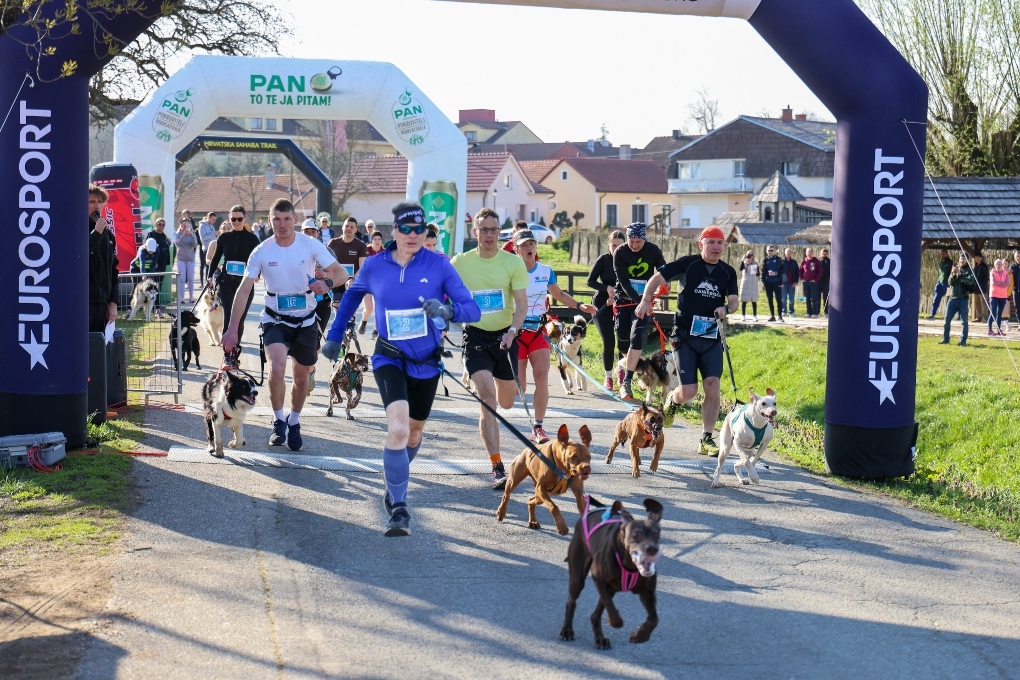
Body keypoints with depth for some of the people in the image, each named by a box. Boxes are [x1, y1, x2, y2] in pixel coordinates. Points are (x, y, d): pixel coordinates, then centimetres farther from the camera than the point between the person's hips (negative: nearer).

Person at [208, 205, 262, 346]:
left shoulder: (252, 238, 0)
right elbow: (215, 258, 16)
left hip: (245, 283, -1)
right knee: (228, 318, -8)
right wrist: (210, 276, 11)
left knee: (239, 319, 3)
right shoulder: (224, 237, 6)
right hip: (226, 282, 1)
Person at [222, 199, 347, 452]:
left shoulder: (311, 245, -10)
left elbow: (341, 272, -11)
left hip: (305, 321, 2)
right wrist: (232, 329, -15)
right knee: (277, 368, -24)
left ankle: (294, 423, 36)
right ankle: (278, 421, -2)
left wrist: (327, 283, -34)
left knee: (301, 377, 12)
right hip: (275, 319, -1)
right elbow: (244, 290, -9)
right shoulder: (261, 252, -10)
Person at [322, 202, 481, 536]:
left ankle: (392, 482, 49)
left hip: (427, 362, 2)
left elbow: (472, 310, -17)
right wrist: (334, 337, 16)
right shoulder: (374, 266, -7)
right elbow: (351, 296, 14)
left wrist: (447, 310, -37)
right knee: (398, 427, -24)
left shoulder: (439, 265, -12)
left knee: (414, 433, 19)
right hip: (390, 358, -2)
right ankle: (398, 507, -15)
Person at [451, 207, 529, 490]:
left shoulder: (513, 262, -4)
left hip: (504, 336, 2)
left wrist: (512, 331, -24)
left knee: (505, 402, 13)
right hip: (475, 336, -1)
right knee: (488, 399, -16)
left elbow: (522, 304, -7)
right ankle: (497, 467, -17)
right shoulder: (460, 262, -2)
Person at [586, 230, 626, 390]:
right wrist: (607, 288, -21)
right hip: (603, 304, -1)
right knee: (609, 342, -9)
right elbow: (590, 281, -5)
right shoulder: (604, 260, -4)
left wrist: (617, 296, -19)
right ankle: (608, 377, 8)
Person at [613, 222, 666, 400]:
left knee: (636, 337, -16)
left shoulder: (653, 250, -6)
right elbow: (623, 281, -18)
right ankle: (629, 364, 36)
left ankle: (626, 382, -15)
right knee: (622, 339, 1)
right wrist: (637, 300, -30)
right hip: (624, 300, 0)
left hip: (643, 300, 0)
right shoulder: (620, 253, -12)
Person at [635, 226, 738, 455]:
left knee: (712, 386, -9)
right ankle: (671, 401, 32)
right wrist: (645, 300, -12)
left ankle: (706, 439, 0)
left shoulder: (728, 272, 7)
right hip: (685, 336, -3)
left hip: (712, 338, 3)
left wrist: (726, 309, -18)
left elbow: (733, 300, 4)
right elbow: (658, 278, 0)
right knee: (688, 391, -6)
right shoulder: (688, 264, -3)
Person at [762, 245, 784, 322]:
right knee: (770, 300, 6)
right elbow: (763, 271, 9)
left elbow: (783, 269, 0)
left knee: (779, 299, -6)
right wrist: (763, 280, -1)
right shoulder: (765, 260, 9)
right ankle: (772, 315, 12)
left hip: (777, 282, -3)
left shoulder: (778, 259, 2)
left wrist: (776, 273, -13)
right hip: (768, 282, 3)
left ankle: (780, 316, -4)